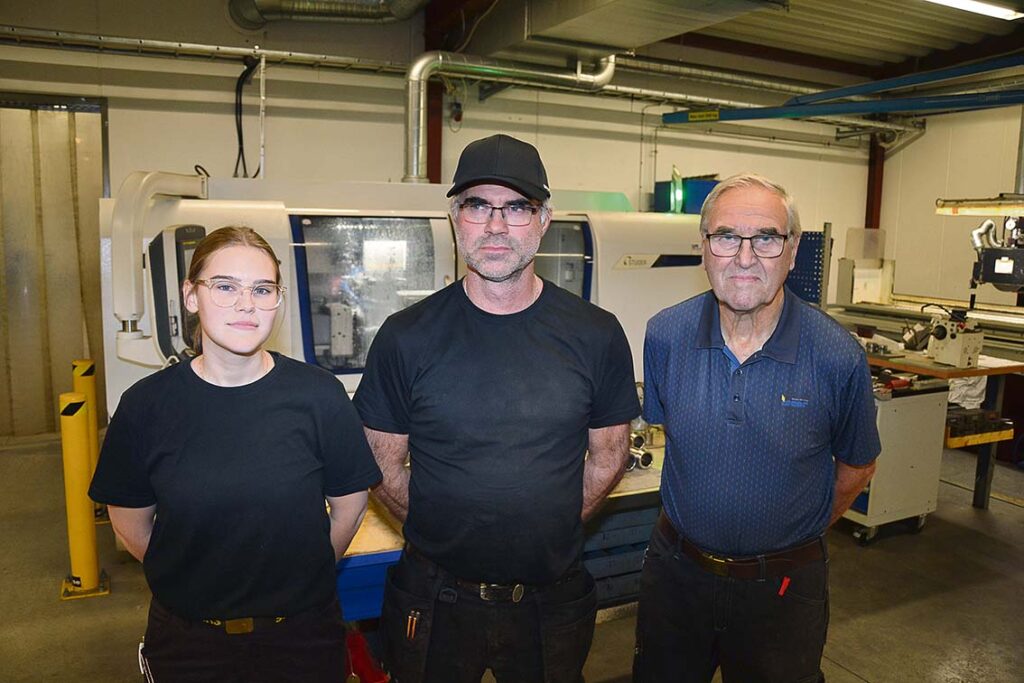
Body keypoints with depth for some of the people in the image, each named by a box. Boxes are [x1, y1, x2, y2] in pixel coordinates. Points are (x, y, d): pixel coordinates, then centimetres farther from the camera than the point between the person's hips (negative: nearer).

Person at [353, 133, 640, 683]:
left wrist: (550, 531, 1)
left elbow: (609, 454, 3)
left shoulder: (596, 335, -7)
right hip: (436, 598, 0)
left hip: (552, 600, 1)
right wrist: (439, 536, -1)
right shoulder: (406, 337, -9)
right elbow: (385, 465, -1)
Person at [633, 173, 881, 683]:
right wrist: (698, 516, 10)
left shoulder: (839, 358, -18)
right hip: (676, 567, 3)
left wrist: (797, 531, 9)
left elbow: (855, 468, 0)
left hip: (784, 584, -2)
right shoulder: (665, 335, -11)